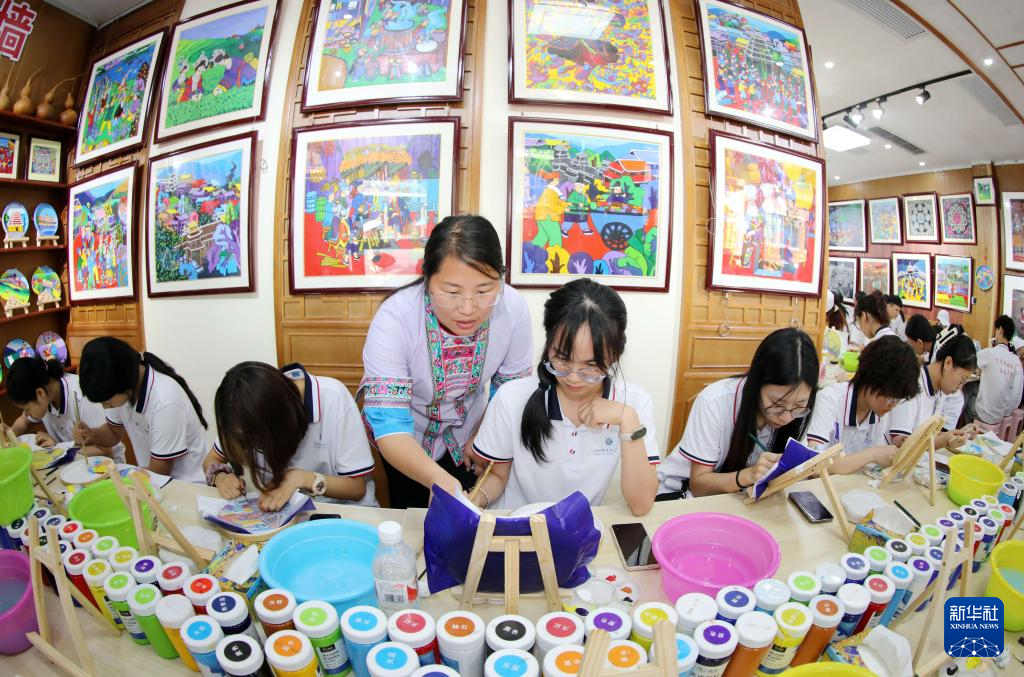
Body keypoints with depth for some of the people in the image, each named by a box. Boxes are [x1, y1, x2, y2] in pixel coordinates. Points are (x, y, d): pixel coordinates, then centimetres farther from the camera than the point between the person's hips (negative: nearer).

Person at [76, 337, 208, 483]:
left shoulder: (165, 402, -29)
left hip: (186, 485, -6)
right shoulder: (122, 390, -7)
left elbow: (159, 472, -19)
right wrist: (91, 435, -7)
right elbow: (114, 432, 13)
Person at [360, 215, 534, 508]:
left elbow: (512, 388, -9)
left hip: (466, 431, 2)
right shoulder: (394, 318, -36)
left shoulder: (513, 308, -27)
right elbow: (388, 422, -39)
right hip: (405, 437, -2)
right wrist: (438, 478, -54)